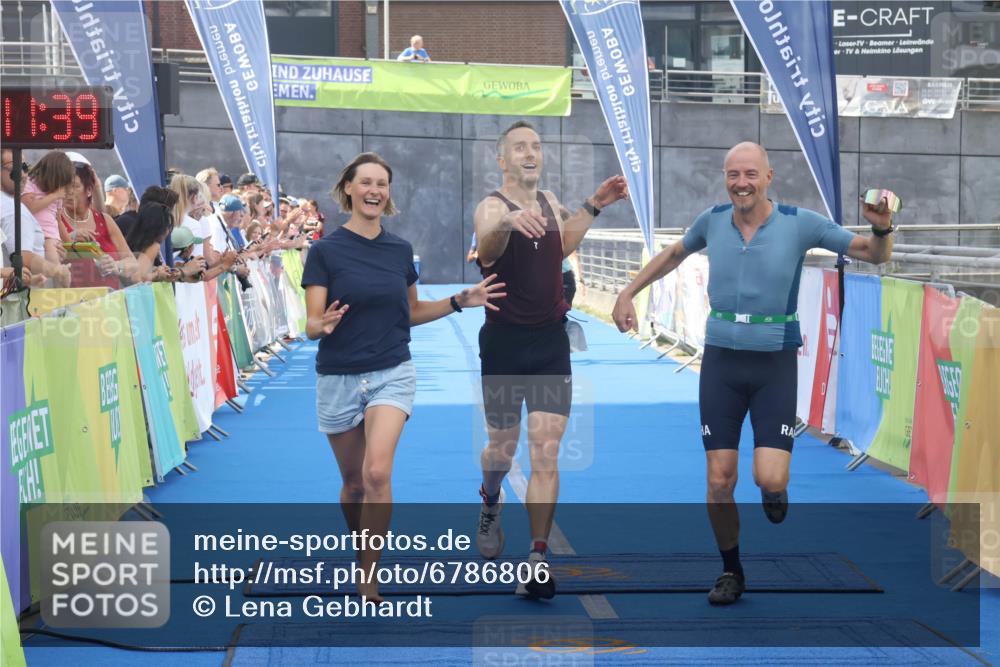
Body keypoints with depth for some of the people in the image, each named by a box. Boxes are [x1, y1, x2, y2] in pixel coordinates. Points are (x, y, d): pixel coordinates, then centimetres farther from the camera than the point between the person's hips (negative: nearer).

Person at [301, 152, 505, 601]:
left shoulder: (400, 250, 4)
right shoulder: (326, 251, -7)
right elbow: (311, 324, -10)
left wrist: (460, 301, 5)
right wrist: (324, 325, -33)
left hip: (392, 374, 1)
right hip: (338, 379, -1)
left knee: (377, 473, -20)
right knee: (353, 483, 10)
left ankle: (368, 579, -13)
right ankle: (360, 555, 37)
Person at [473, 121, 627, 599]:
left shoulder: (549, 201, 7)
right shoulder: (492, 206, -13)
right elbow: (486, 243, -39)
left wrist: (593, 207, 20)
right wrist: (508, 223, -61)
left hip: (551, 344, 4)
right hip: (505, 344, -4)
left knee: (546, 456, -5)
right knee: (503, 448, 11)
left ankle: (538, 563, -5)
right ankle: (491, 502, 46)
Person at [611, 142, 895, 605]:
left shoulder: (799, 224, -7)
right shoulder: (712, 221, 1)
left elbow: (873, 254, -3)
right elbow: (674, 255, 23)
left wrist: (882, 229, -24)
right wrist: (628, 293, 21)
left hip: (775, 365, -2)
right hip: (721, 362, 2)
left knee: (770, 479, -13)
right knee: (719, 480, 1)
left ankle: (774, 493, 26)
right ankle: (731, 571, 23)